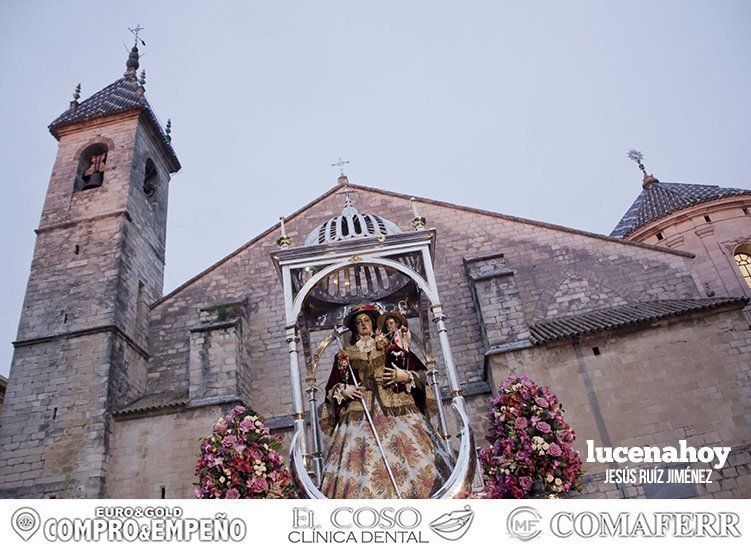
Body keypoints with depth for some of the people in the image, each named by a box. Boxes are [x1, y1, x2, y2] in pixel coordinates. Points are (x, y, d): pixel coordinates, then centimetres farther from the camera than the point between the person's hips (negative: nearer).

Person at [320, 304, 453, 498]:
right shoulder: (346, 354, 15)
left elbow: (420, 372, 10)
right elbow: (332, 389, 17)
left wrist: (405, 376, -9)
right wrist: (343, 391, -3)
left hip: (395, 407, 0)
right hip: (360, 412, 1)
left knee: (408, 450, -11)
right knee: (362, 459, -11)